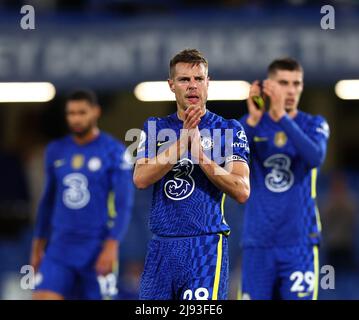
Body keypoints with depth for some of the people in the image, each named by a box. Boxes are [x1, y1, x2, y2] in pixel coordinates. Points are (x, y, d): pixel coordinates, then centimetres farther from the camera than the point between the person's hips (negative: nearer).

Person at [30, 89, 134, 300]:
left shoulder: (114, 152, -4)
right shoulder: (56, 151, 10)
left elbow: (124, 204, -9)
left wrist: (111, 246, -18)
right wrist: (38, 245, 18)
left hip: (97, 249, -4)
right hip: (60, 247, 4)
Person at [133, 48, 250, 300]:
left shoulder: (228, 129, 2)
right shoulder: (155, 128, 12)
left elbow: (242, 192, -8)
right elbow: (141, 179, -5)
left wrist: (199, 153, -17)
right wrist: (183, 139, -13)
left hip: (206, 247, -3)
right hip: (161, 248, 3)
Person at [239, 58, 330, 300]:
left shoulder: (314, 125, 3)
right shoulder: (250, 124, 6)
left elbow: (316, 157, -18)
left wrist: (282, 117, -26)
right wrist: (253, 120, -24)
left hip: (299, 243, -1)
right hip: (258, 242, 1)